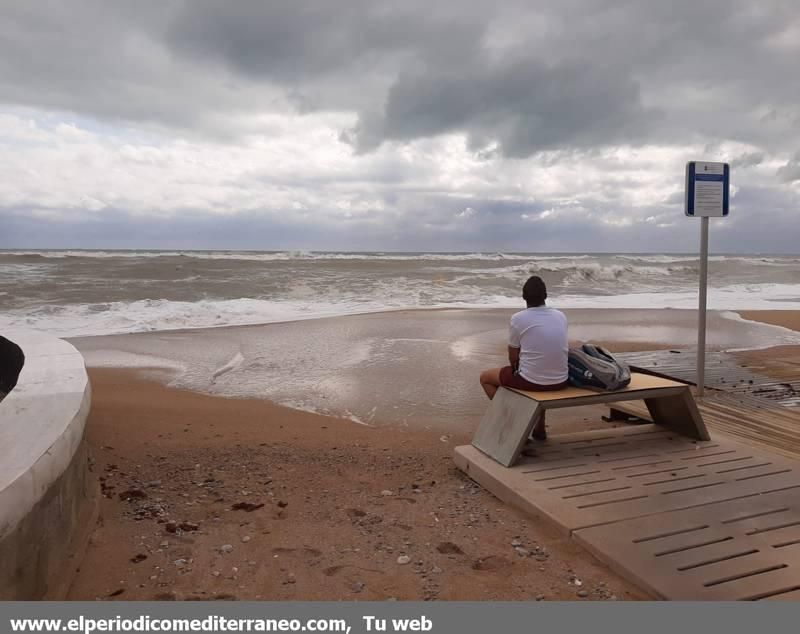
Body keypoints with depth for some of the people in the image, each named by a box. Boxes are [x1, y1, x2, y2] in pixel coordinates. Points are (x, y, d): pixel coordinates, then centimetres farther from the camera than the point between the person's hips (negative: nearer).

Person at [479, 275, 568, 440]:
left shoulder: (518, 318, -10)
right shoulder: (560, 316, 4)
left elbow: (513, 358, -3)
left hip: (531, 380, -5)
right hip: (560, 381, 5)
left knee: (485, 377, 20)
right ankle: (539, 428, 42)